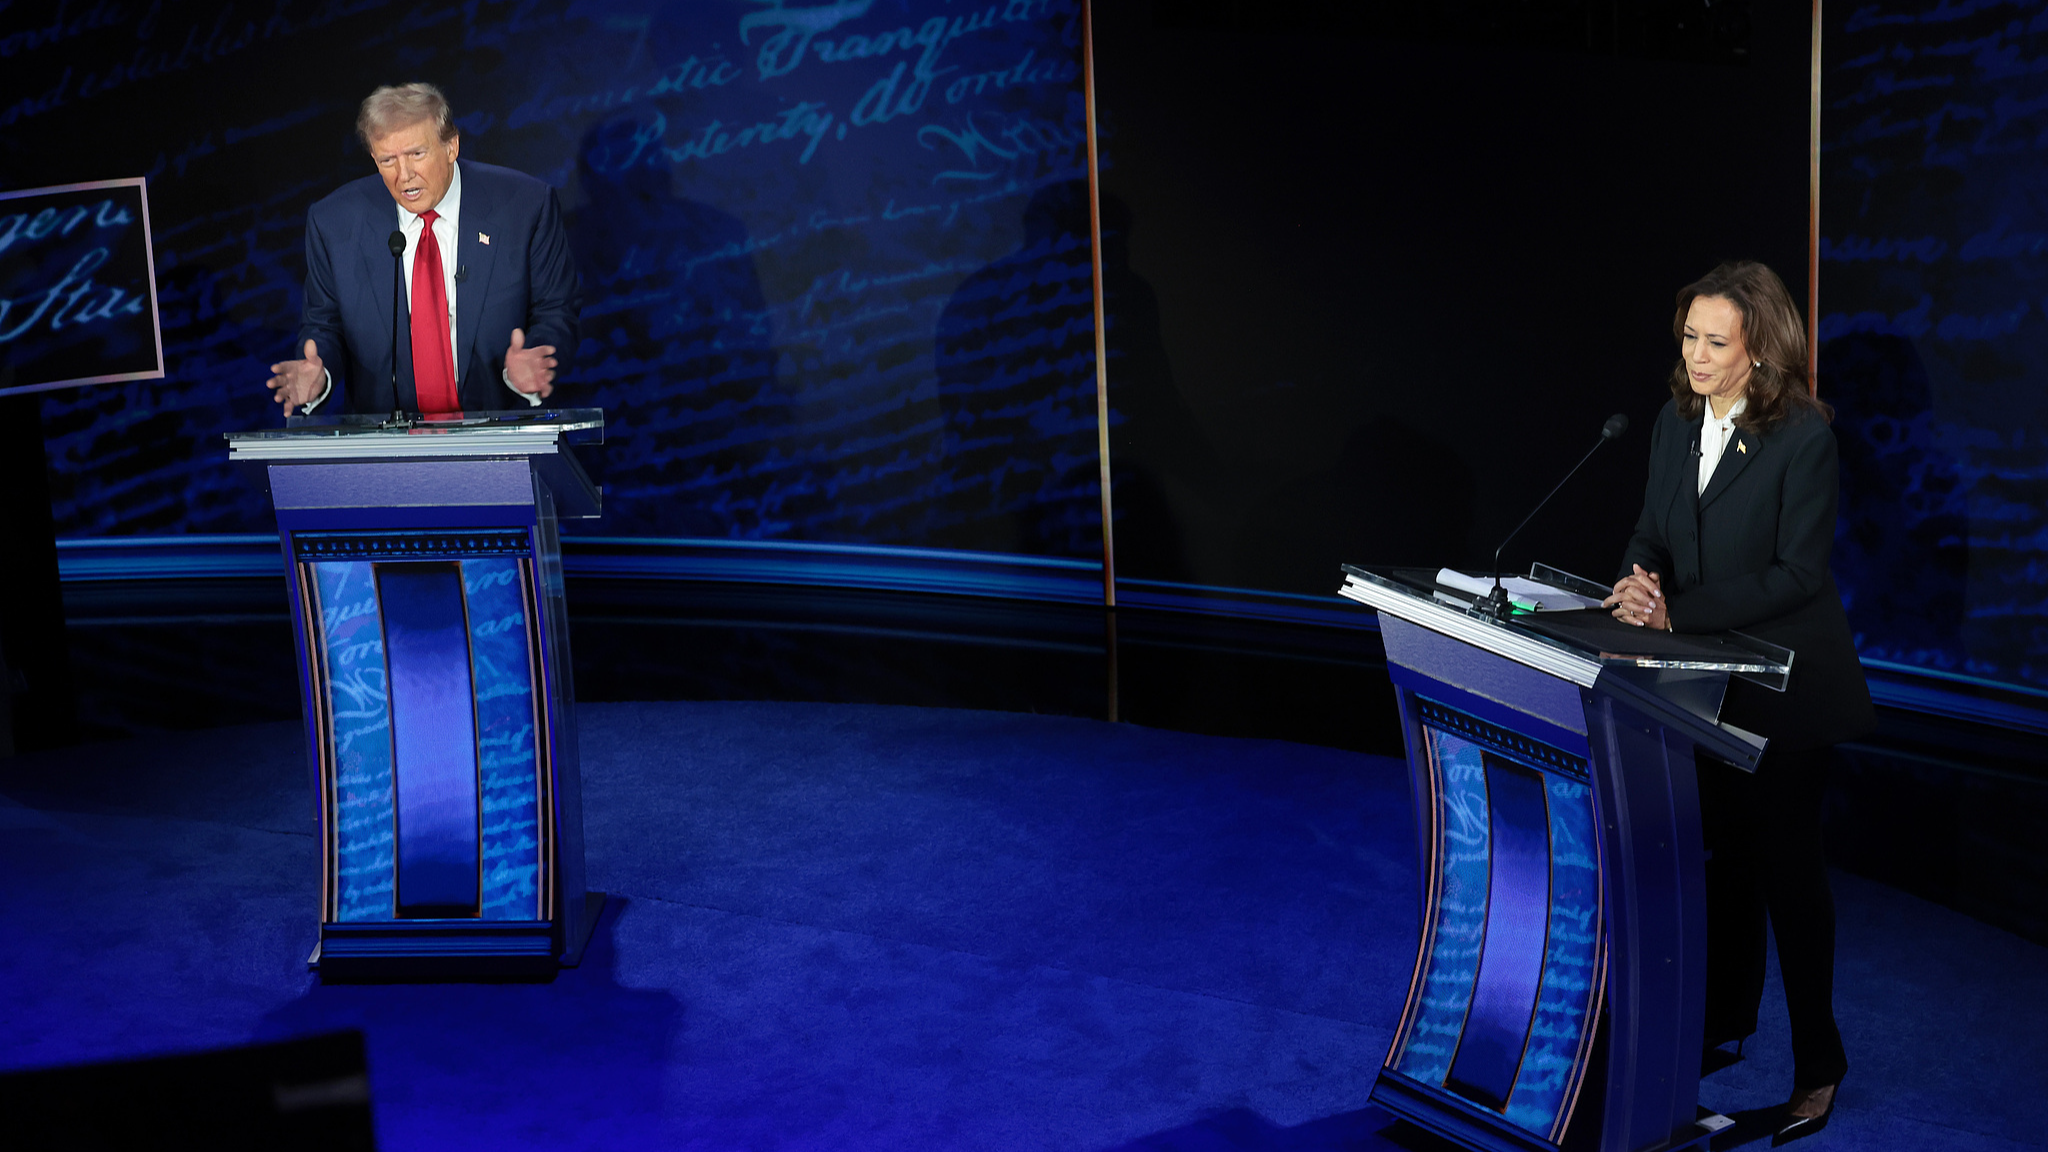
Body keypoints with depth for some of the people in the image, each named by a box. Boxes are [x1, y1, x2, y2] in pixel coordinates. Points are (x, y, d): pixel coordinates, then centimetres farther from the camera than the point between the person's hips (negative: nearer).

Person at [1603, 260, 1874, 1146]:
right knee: (1723, 852, 17)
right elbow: (1653, 532, 8)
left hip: (1785, 683, -6)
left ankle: (1817, 1064, 15)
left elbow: (1796, 573, -20)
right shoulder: (1675, 423, 3)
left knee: (1786, 864, 1)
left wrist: (1676, 611, -23)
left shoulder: (1804, 435, -17)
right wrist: (1638, 582, -15)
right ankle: (1725, 1019, 34)